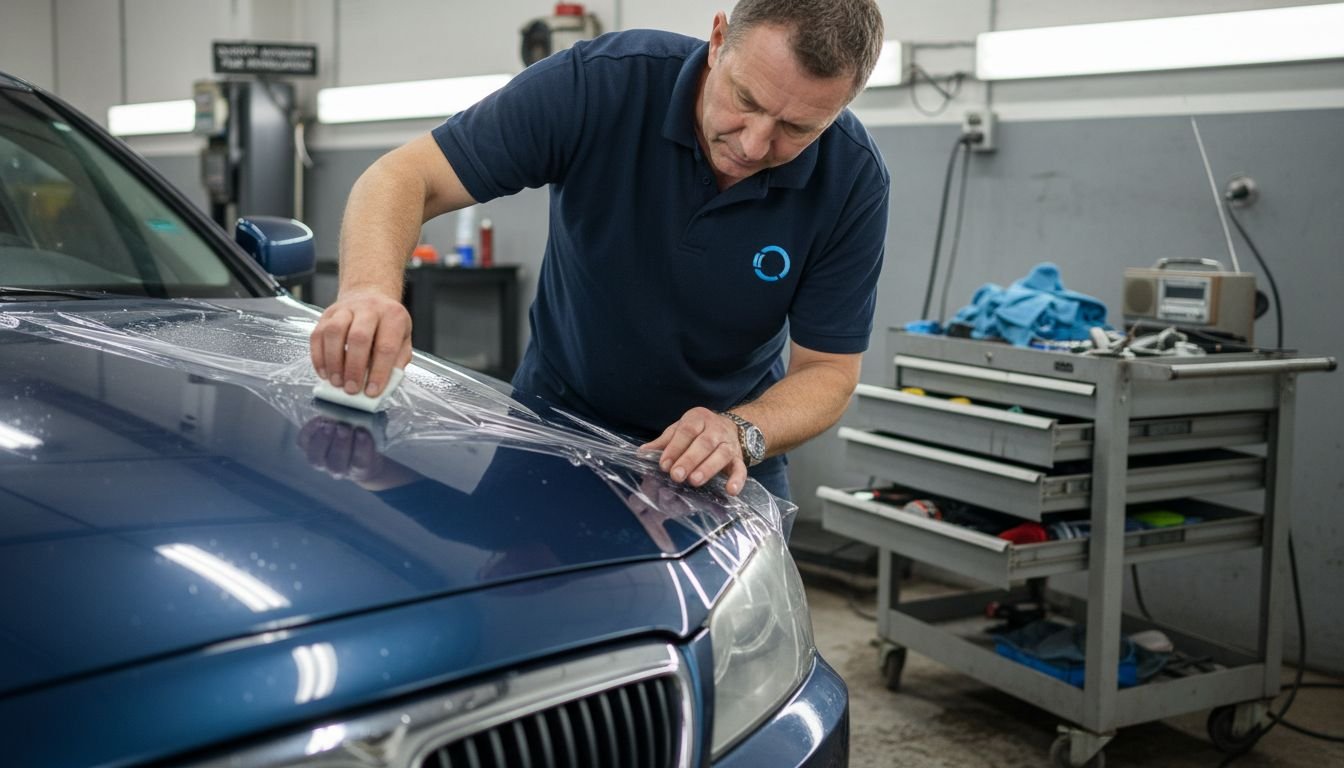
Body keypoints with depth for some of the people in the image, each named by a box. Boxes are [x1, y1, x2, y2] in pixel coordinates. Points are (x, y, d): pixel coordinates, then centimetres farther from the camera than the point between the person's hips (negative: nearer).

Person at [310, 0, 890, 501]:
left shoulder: (853, 180, -20)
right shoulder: (601, 81, -25)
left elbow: (829, 372, -14)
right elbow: (406, 176, -25)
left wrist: (740, 433, -34)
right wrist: (371, 287, -45)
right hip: (557, 422, 0)